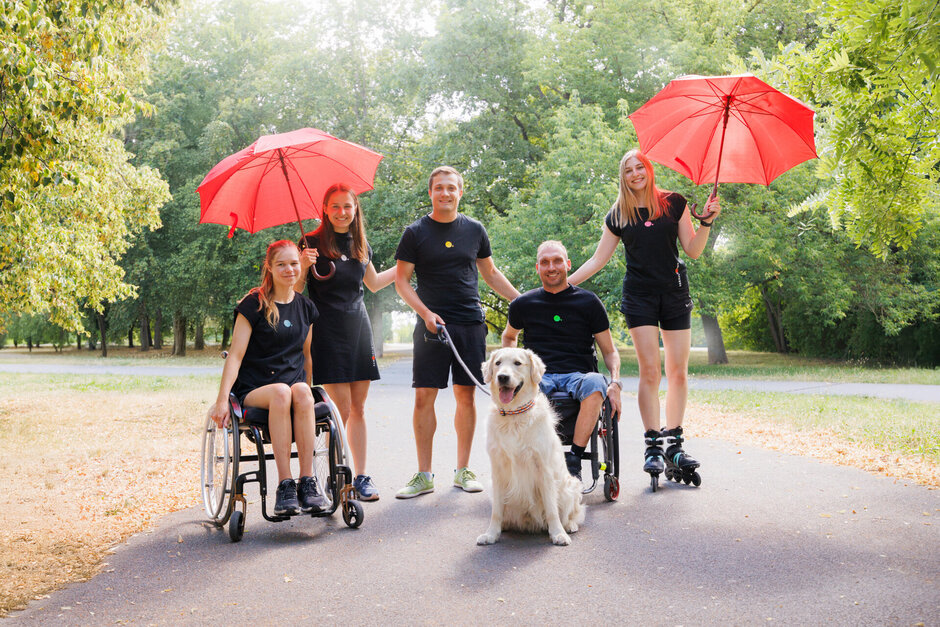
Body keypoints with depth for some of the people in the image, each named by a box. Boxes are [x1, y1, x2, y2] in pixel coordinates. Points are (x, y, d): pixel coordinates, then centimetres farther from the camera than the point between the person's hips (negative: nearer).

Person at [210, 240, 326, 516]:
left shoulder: (305, 307, 14)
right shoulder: (254, 304, -1)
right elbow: (236, 354, -6)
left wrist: (307, 389, 13)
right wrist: (222, 399, -16)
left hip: (295, 384, 3)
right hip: (254, 389, -3)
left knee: (301, 393, -34)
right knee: (280, 392, -38)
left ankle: (308, 481, -32)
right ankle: (284, 485, -36)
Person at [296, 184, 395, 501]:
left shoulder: (361, 246, 13)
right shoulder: (312, 243, -3)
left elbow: (374, 283, 28)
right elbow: (296, 289, -3)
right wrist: (304, 266, -21)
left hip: (358, 328, 5)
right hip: (327, 332, -5)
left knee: (359, 408, 5)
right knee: (342, 409, -9)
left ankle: (361, 476, 10)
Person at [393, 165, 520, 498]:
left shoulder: (474, 230, 10)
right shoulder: (416, 232, 2)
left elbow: (490, 273, 20)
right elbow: (401, 280, 2)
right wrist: (425, 312, -12)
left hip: (470, 323, 2)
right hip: (432, 322, -2)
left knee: (466, 395, 4)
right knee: (424, 396, -4)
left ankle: (463, 470, 15)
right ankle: (424, 475, 4)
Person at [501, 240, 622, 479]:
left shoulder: (588, 302, 9)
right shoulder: (523, 304, 13)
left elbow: (610, 351, 12)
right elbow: (509, 337, 31)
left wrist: (615, 383, -7)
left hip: (578, 376, 0)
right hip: (538, 377, 1)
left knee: (595, 383, -38)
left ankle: (574, 459, -33)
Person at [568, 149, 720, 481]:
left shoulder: (673, 203, 6)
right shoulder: (618, 214, 8)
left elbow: (693, 251, 5)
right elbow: (598, 259, 11)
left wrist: (706, 222, -10)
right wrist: (564, 282, 5)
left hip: (675, 294, 1)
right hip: (639, 296, -1)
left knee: (678, 371, 0)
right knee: (650, 370, -9)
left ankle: (675, 443, 8)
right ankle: (653, 446, -4)